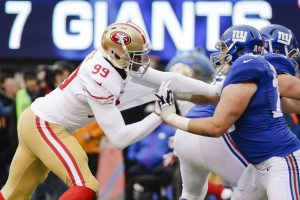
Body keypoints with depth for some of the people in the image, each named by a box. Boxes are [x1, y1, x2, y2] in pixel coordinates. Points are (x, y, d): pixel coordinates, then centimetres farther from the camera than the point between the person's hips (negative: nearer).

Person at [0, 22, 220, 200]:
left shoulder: (117, 61, -4)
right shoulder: (101, 82, -28)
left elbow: (166, 79, 0)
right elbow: (119, 138, -27)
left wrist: (214, 89, -1)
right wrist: (159, 115, -25)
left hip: (36, 120, 9)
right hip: (44, 126, -9)